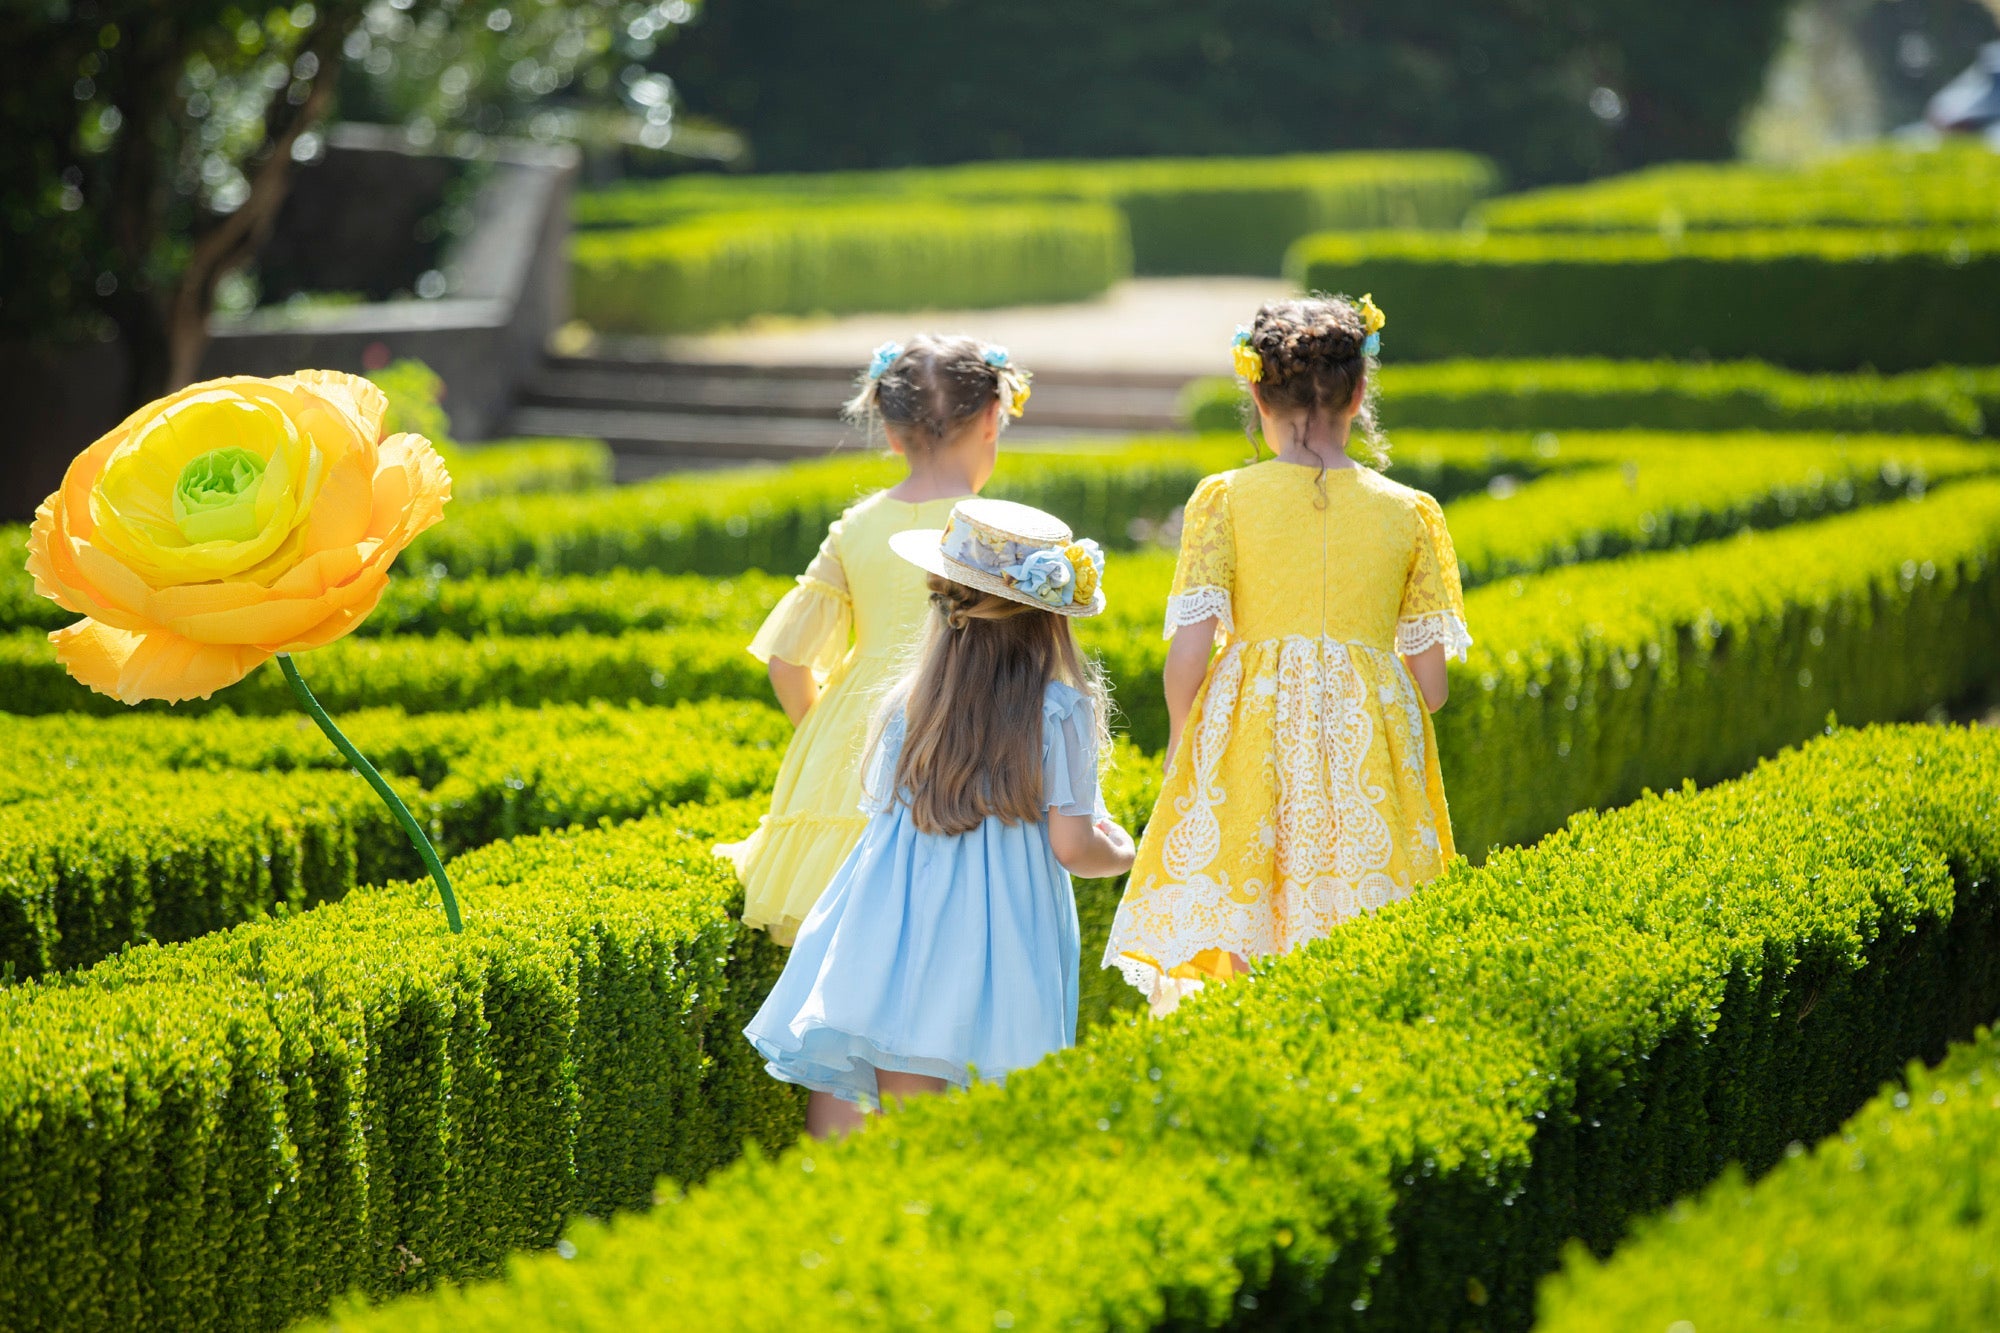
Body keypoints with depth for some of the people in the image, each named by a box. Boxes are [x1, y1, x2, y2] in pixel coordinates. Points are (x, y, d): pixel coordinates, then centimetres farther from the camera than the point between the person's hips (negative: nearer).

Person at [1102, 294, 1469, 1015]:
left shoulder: (1226, 498, -2)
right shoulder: (1410, 512, 3)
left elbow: (1189, 648, -7)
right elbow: (1430, 677, 3)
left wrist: (1180, 740, 10)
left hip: (1250, 744, -1)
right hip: (1369, 754, 1)